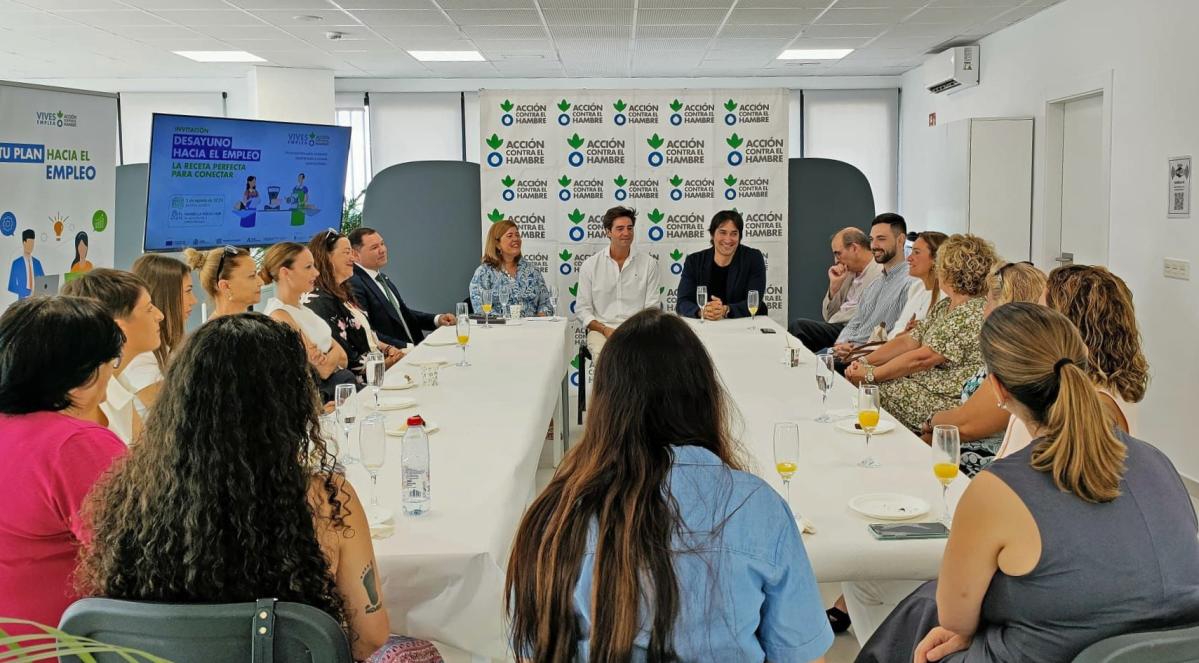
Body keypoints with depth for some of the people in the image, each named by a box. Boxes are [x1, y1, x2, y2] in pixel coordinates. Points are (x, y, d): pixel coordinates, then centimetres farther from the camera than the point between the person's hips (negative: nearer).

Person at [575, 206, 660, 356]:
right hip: (601, 330, -1)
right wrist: (605, 330, -9)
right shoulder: (589, 265, 8)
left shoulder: (648, 263, 9)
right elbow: (582, 309, 7)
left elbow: (651, 308, 7)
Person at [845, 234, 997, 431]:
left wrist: (870, 375, -16)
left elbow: (921, 359, -21)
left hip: (955, 401, -9)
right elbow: (908, 341, 10)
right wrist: (864, 361, -3)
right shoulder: (944, 306, 14)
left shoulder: (973, 312, -18)